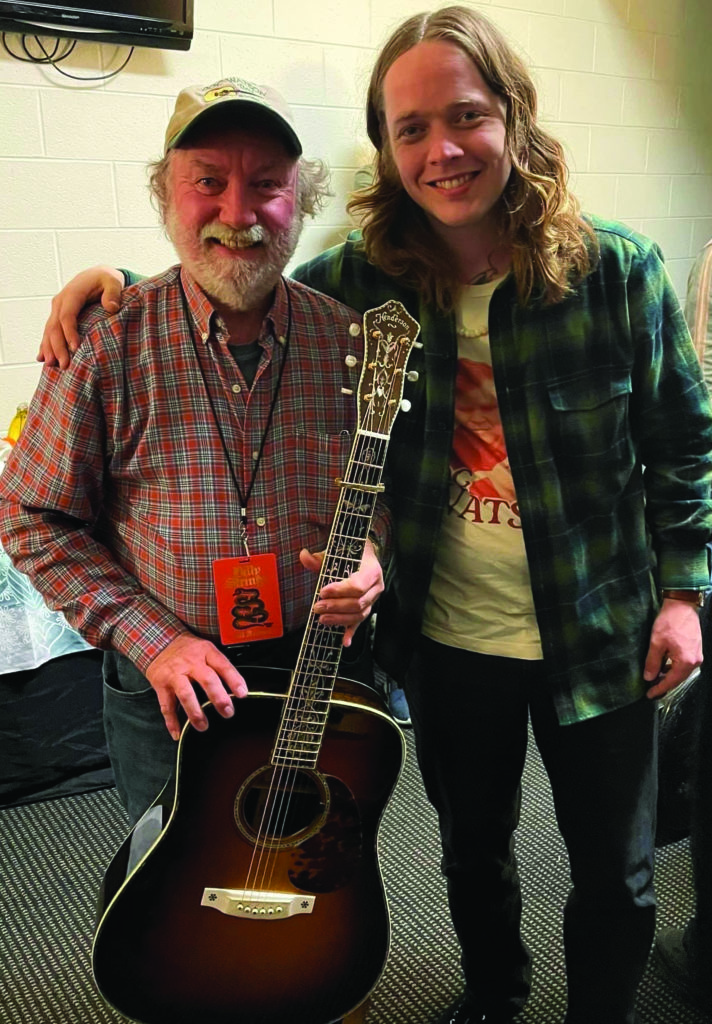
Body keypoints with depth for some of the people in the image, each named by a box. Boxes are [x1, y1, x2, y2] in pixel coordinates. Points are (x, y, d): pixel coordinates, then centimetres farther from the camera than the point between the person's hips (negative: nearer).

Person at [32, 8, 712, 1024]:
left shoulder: (618, 271, -14)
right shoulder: (360, 280, -10)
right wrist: (115, 283, -14)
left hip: (599, 639, -1)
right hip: (444, 644, 2)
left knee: (616, 875, 16)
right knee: (473, 850, 26)